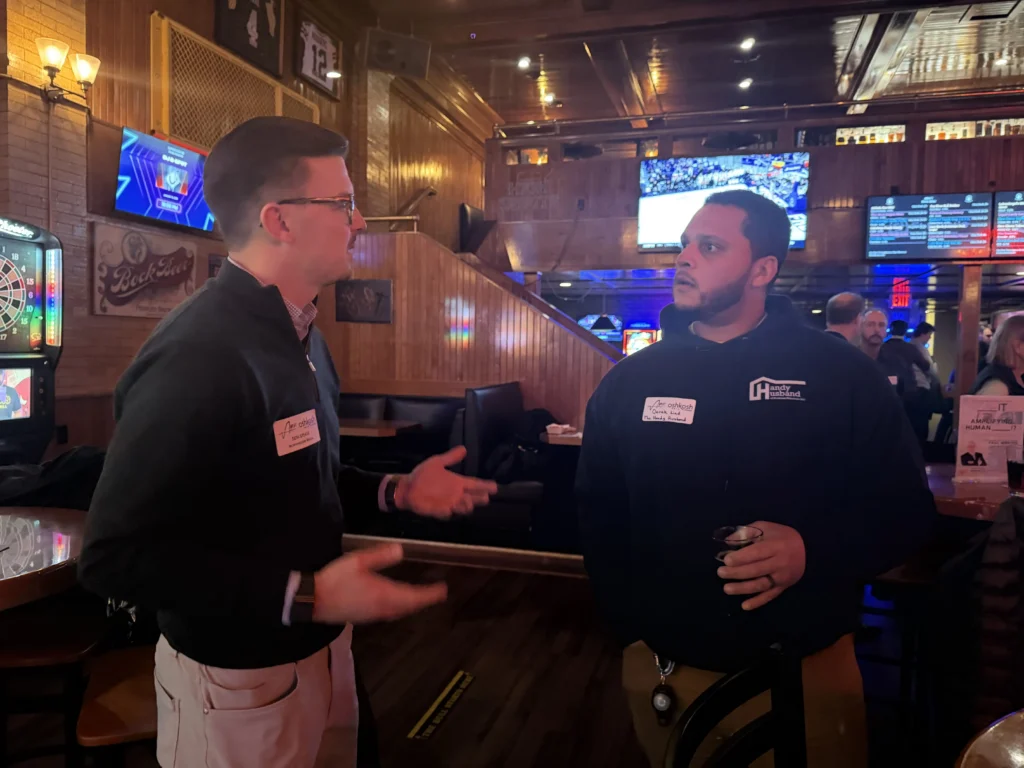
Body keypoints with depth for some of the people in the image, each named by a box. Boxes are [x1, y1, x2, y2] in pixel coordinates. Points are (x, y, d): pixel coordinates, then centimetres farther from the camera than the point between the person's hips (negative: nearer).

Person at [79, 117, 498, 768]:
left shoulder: (302, 337, 6)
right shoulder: (196, 358, -28)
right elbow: (117, 556, -28)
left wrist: (395, 492, 2)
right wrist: (305, 597, -30)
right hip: (239, 680, -8)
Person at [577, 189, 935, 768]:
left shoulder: (844, 375, -6)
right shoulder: (630, 382, -1)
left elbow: (905, 509, -4)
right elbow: (599, 513, 5)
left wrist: (814, 550, -22)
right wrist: (628, 623, 0)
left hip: (806, 671, -1)